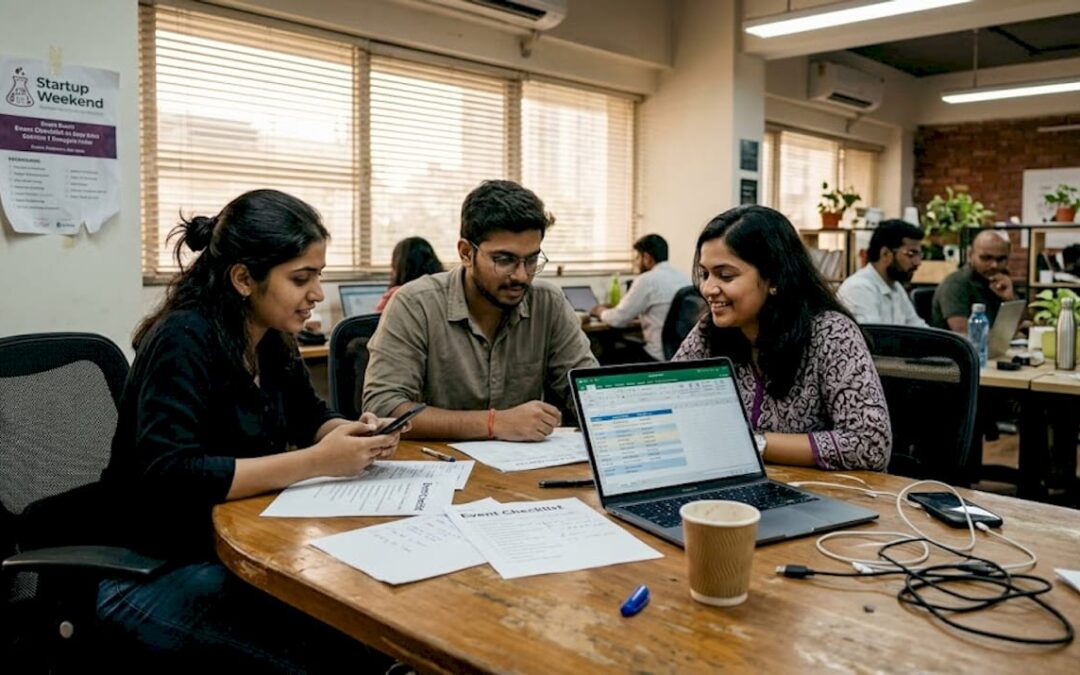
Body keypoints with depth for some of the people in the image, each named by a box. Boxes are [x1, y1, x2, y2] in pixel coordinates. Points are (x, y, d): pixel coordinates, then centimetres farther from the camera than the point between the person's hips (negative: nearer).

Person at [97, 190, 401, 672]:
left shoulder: (272, 340, 1)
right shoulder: (184, 342, -22)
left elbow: (311, 418, 15)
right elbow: (169, 478, -32)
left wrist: (354, 433, -9)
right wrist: (316, 461, -32)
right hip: (153, 575, -7)